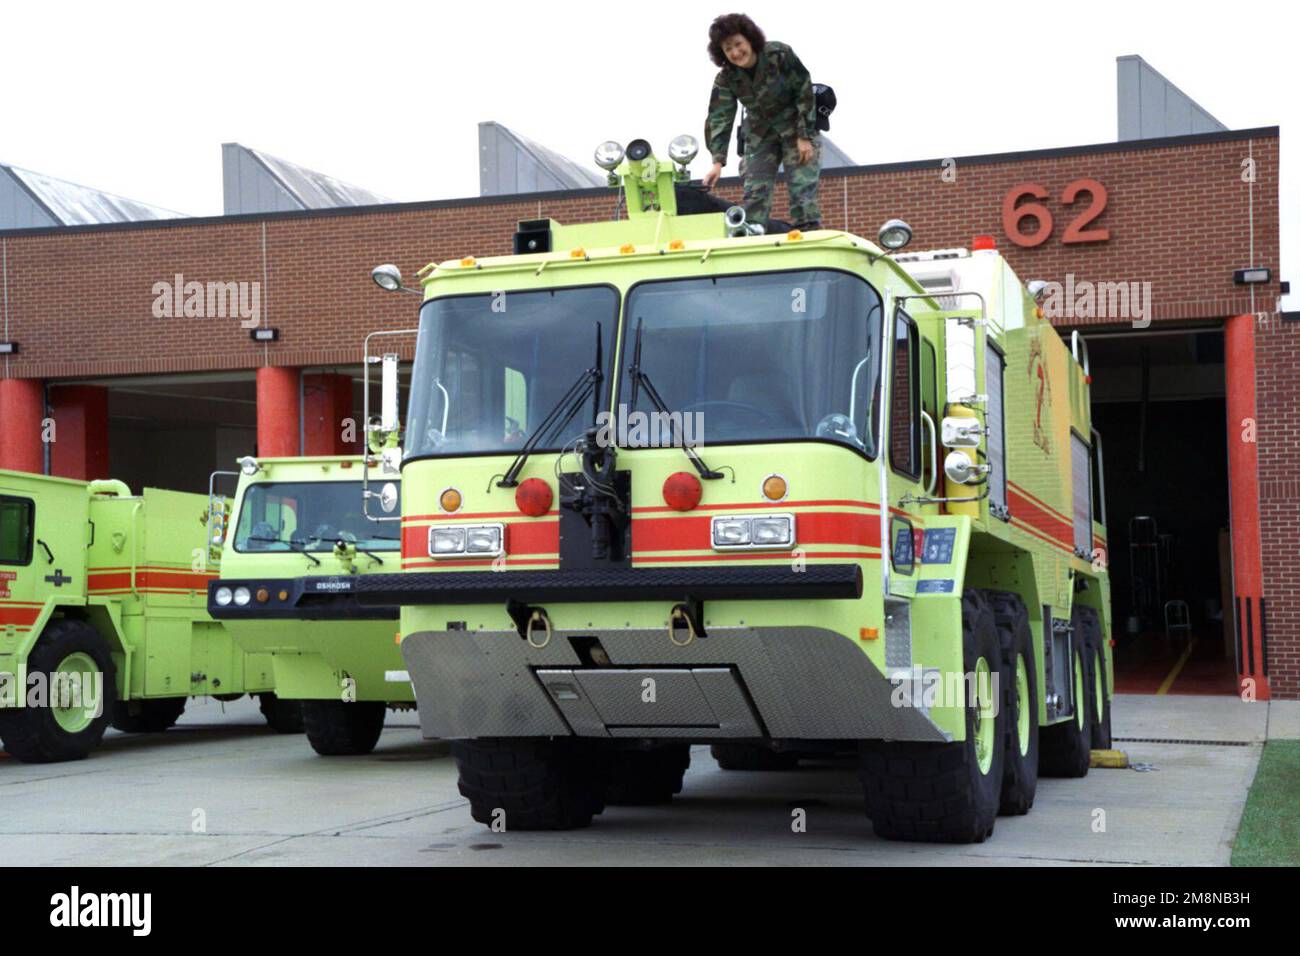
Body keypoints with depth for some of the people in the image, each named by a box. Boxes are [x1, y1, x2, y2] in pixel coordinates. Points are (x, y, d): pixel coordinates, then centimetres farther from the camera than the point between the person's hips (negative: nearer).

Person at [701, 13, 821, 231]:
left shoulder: (780, 55, -20)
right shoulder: (726, 79, -11)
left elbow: (805, 92, -15)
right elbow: (719, 119, -13)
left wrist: (805, 137, -18)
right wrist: (718, 161, -24)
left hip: (797, 129, -4)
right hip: (760, 136, 4)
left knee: (802, 189, -12)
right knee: (754, 193, -4)